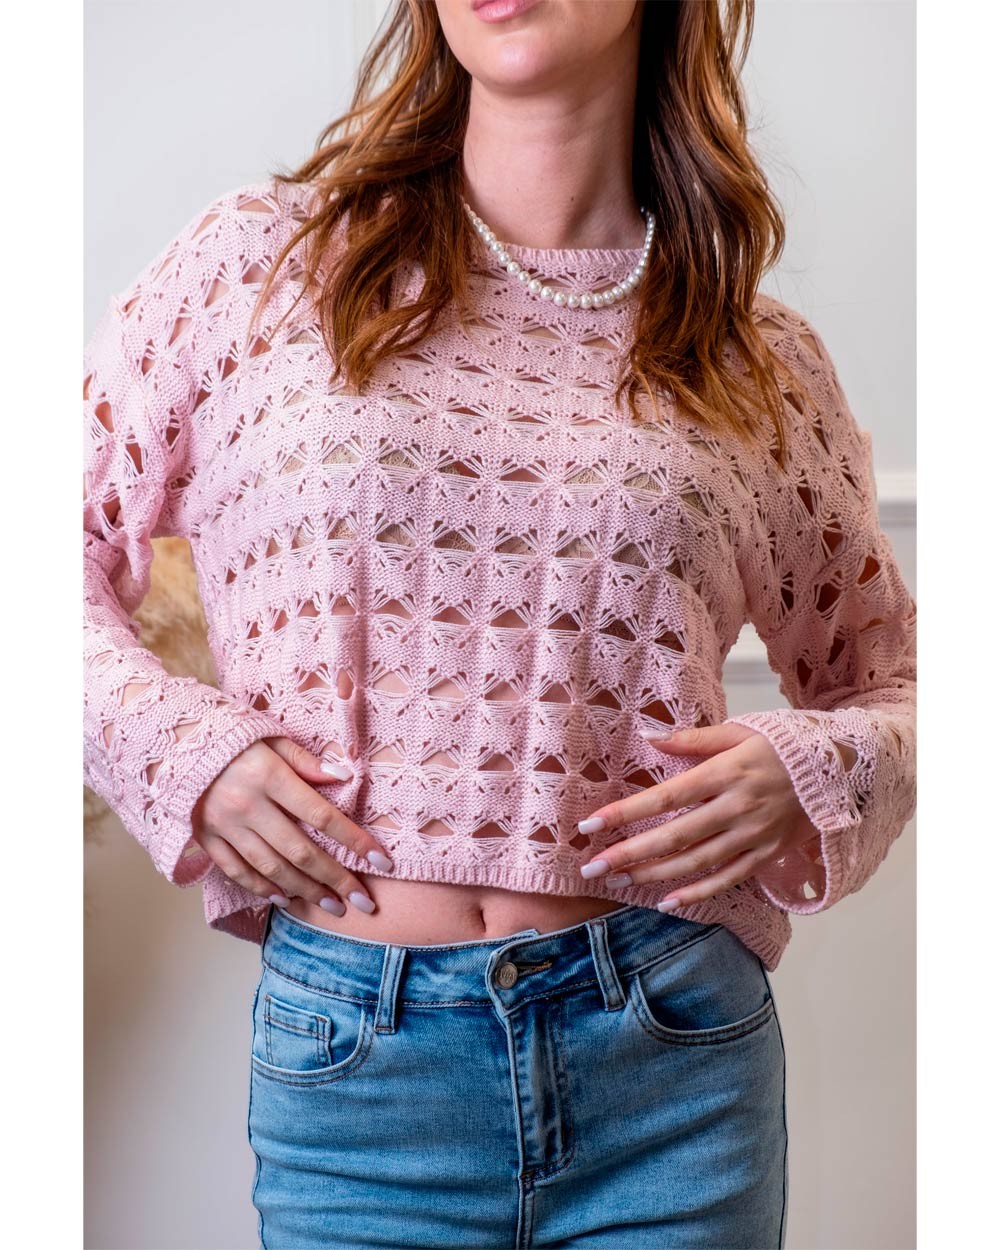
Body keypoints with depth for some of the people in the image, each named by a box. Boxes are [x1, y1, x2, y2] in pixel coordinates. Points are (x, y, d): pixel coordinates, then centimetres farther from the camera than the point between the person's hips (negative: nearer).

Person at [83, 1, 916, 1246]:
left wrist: (809, 776, -4)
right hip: (351, 1047, -1)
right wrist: (178, 748, -8)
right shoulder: (260, 260, 3)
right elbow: (73, 551, 8)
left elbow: (887, 678, 17)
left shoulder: (767, 362, 6)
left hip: (675, 1051, 2)